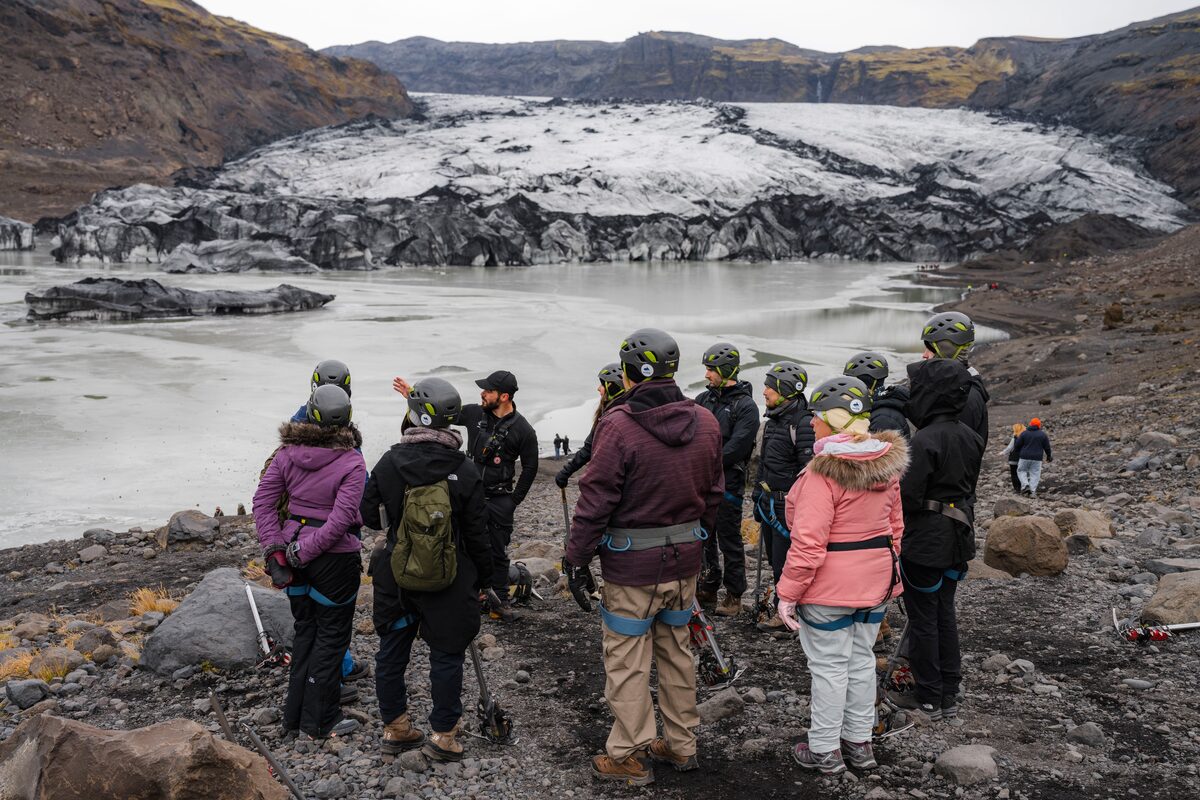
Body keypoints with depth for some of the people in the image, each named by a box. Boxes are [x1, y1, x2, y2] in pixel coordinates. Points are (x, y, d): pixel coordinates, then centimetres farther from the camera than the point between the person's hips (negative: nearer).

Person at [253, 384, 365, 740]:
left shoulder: (288, 453, -2)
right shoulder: (352, 462, -15)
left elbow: (263, 500, -3)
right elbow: (340, 520, -21)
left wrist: (275, 547, -3)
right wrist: (302, 551, -15)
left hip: (295, 546, 5)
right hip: (335, 555, -5)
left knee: (305, 630, 19)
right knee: (332, 635, 8)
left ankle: (295, 713, 27)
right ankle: (319, 720, 16)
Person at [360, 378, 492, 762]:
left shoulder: (388, 463, -8)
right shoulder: (465, 471, -14)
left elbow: (369, 516, 2)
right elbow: (476, 533, -8)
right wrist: (483, 575, 5)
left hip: (396, 575, 3)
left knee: (392, 651, 16)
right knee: (446, 655, 10)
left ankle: (395, 728, 29)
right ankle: (443, 735, 17)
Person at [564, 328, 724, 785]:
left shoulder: (618, 426, -19)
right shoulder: (705, 424, 0)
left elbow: (595, 500, -17)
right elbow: (713, 493, 8)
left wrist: (577, 558, -8)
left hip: (632, 565, -6)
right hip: (685, 561, 6)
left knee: (627, 661, 7)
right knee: (676, 652, 19)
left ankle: (628, 757, 17)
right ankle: (681, 745, 31)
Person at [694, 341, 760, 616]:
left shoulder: (746, 407, -11)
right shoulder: (705, 398, 9)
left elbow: (735, 449, -18)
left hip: (727, 485, -6)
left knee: (729, 541, 2)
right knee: (703, 537, 16)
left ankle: (734, 596, 13)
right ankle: (708, 587, 30)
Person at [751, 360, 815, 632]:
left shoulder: (804, 423, -18)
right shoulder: (773, 420, 11)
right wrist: (758, 498, 22)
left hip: (790, 505, -8)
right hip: (770, 503, 9)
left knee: (784, 559, 0)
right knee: (773, 556, 16)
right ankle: (780, 597, 30)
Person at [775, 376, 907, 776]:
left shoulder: (823, 471, -21)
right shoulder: (888, 464, 3)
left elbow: (808, 543, -23)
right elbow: (895, 525, 12)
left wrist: (788, 593, -16)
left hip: (829, 587, -7)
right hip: (875, 582, 7)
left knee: (829, 665, 5)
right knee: (861, 659, 18)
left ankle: (824, 750, 18)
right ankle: (859, 742, 31)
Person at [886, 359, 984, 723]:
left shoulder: (926, 440, -23)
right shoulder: (969, 436, 4)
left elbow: (908, 495, -23)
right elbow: (970, 485, 12)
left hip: (924, 541, -8)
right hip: (957, 538, 8)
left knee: (922, 618, 5)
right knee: (945, 613, 17)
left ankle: (928, 698, 14)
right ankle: (949, 695, 25)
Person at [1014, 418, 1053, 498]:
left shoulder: (1024, 433, 0)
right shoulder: (1043, 434, 2)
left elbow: (1017, 445, 1)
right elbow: (1047, 447, 7)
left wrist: (1018, 454, 21)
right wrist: (1049, 456, 23)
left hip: (1025, 457, -1)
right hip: (1037, 458, 1)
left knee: (1021, 471, 15)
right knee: (1035, 474, 5)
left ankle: (1025, 485, -5)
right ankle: (1032, 491, -4)